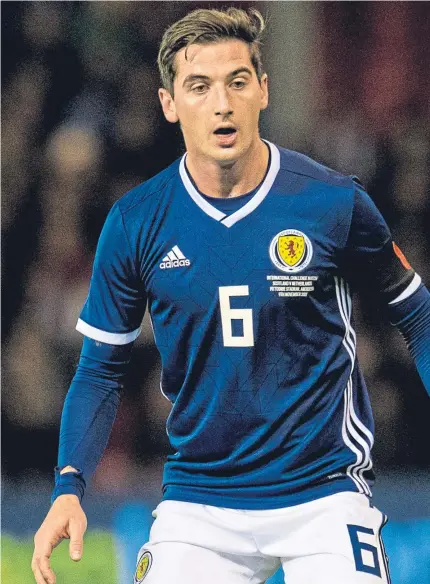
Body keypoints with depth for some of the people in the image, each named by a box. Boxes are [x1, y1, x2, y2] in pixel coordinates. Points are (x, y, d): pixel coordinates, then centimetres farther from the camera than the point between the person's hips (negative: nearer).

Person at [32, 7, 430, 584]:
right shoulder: (134, 224, -2)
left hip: (325, 496, -1)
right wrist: (69, 488, -7)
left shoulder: (334, 202, -6)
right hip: (197, 508, 1)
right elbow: (102, 369, 6)